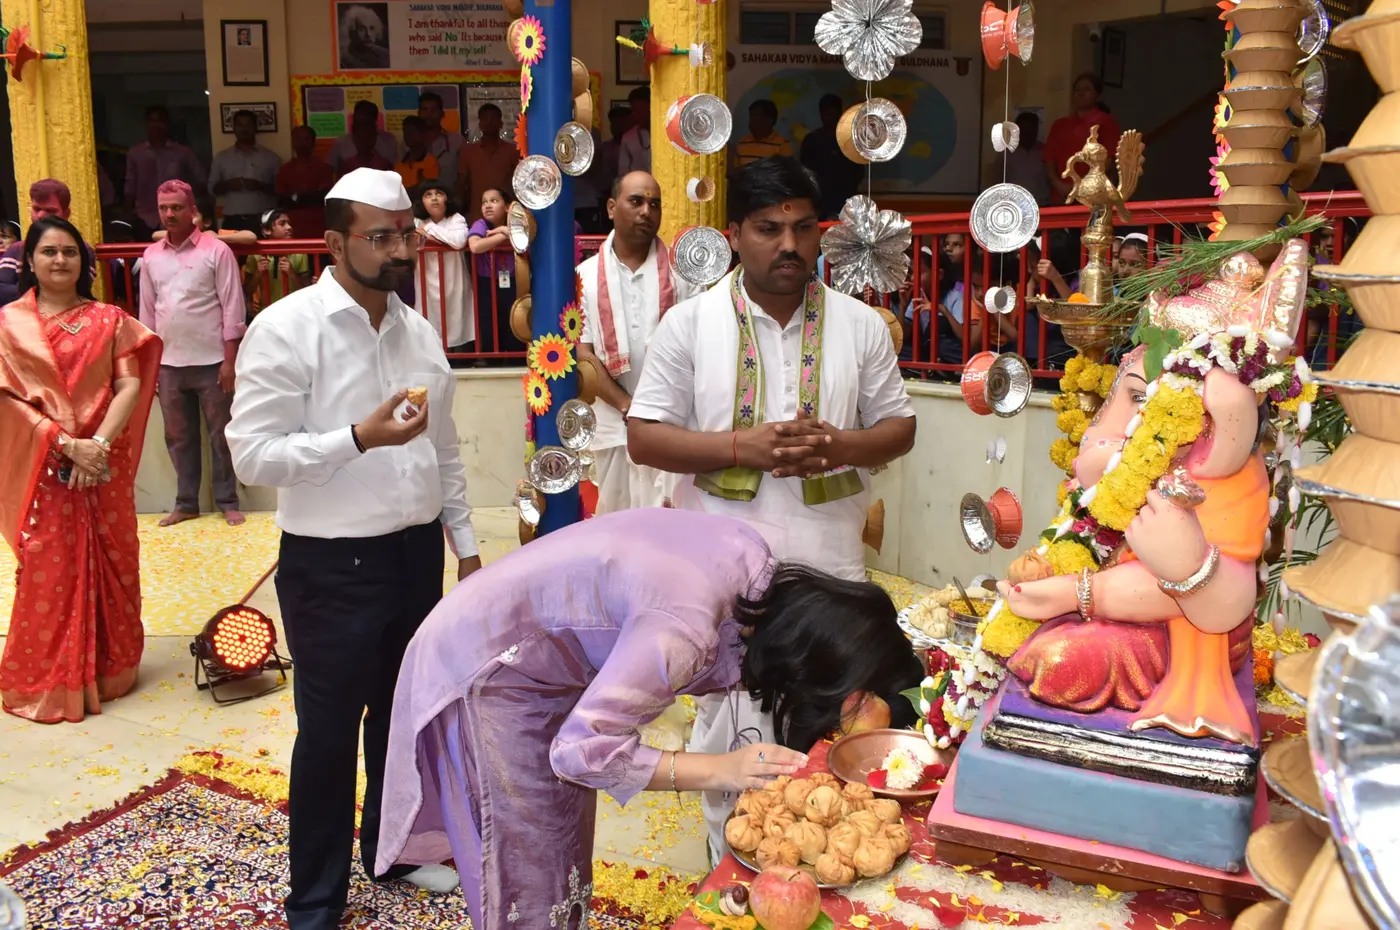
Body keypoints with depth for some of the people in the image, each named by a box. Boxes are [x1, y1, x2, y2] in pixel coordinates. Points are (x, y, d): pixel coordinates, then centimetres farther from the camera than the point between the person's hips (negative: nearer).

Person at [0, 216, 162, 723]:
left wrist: (100, 442, -18)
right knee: (49, 571, 1)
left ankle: (110, 669, 23)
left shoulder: (109, 319, 5)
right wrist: (66, 443, -16)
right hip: (44, 466, -1)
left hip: (105, 463, 2)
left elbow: (130, 384, -4)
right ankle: (49, 682, 14)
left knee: (111, 565, 8)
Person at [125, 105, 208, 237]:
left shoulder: (183, 152, 5)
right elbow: (130, 188, 12)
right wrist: (127, 219, 8)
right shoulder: (134, 153, 9)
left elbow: (201, 180, 11)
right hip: (146, 222, 1)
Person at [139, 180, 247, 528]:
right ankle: (185, 503, 22)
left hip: (210, 362, -4)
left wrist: (230, 359, -12)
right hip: (168, 363, 5)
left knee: (220, 436, 4)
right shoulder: (151, 256, 9)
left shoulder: (216, 251, -5)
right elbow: (147, 311, 13)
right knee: (178, 437, 12)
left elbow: (232, 307, -7)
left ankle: (227, 502, 14)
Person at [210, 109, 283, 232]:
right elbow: (212, 188, 14)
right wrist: (227, 185, -6)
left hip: (263, 221, -1)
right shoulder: (221, 157, 12)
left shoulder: (270, 157, 7)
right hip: (233, 221, 1)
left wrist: (260, 186, -13)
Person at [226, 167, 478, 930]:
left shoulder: (419, 332, 6)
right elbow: (252, 456, -17)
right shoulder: (286, 328, -13)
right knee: (329, 732, 9)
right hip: (332, 564, -6)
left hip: (417, 552, 6)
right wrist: (358, 437, -27)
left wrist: (466, 543, 12)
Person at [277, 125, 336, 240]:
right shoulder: (284, 170, 12)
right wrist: (311, 197, -7)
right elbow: (281, 201, 7)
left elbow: (324, 197, -3)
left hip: (317, 228, -2)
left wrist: (297, 197, -6)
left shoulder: (323, 168, 5)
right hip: (292, 228, 2)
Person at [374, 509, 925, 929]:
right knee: (529, 875, 1)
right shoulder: (685, 628, -37)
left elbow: (721, 661, -2)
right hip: (484, 665, -8)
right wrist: (720, 770, -33)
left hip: (541, 650, 8)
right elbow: (579, 751, -31)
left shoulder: (754, 561, -15)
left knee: (566, 847, 18)